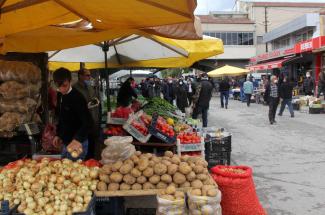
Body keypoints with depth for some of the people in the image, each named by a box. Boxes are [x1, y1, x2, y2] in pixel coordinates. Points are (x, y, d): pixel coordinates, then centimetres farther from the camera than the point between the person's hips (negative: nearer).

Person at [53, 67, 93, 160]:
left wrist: (77, 139, -43)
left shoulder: (77, 98, -21)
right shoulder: (60, 95, 5)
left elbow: (88, 122, -31)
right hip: (66, 142, 8)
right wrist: (58, 135, 15)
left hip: (78, 143, -8)